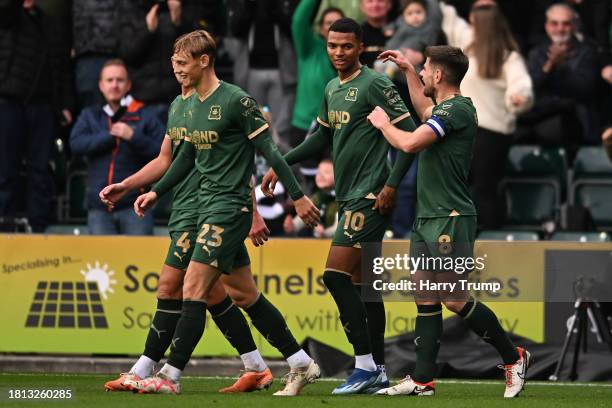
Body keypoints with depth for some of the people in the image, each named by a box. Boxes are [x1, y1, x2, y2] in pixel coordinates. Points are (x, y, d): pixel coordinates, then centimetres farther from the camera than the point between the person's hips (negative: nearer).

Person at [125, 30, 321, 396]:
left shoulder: (236, 101, -13)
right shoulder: (193, 106, 12)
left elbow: (269, 149, -13)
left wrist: (298, 196, -12)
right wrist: (157, 193, 21)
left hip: (230, 207, -9)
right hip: (208, 206, 9)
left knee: (194, 290, -11)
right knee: (246, 294, 11)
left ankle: (170, 377, -9)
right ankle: (302, 364, 19)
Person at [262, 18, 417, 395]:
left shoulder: (375, 85, -11)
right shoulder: (333, 89, 15)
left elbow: (410, 134, -14)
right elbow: (323, 137, 29)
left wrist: (392, 185, -19)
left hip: (370, 197, -9)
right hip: (350, 197, 9)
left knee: (336, 275, -15)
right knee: (362, 283, 9)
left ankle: (365, 366, -14)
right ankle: (378, 372, 13)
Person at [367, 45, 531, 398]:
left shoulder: (457, 109, -16)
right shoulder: (447, 108, 14)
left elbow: (410, 143, -24)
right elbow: (425, 111, 40)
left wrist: (383, 123, -5)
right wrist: (407, 71, 40)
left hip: (450, 221, -10)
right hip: (428, 220, 10)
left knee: (455, 300, -7)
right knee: (426, 300, 7)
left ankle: (513, 357, 6)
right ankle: (423, 380, 8)